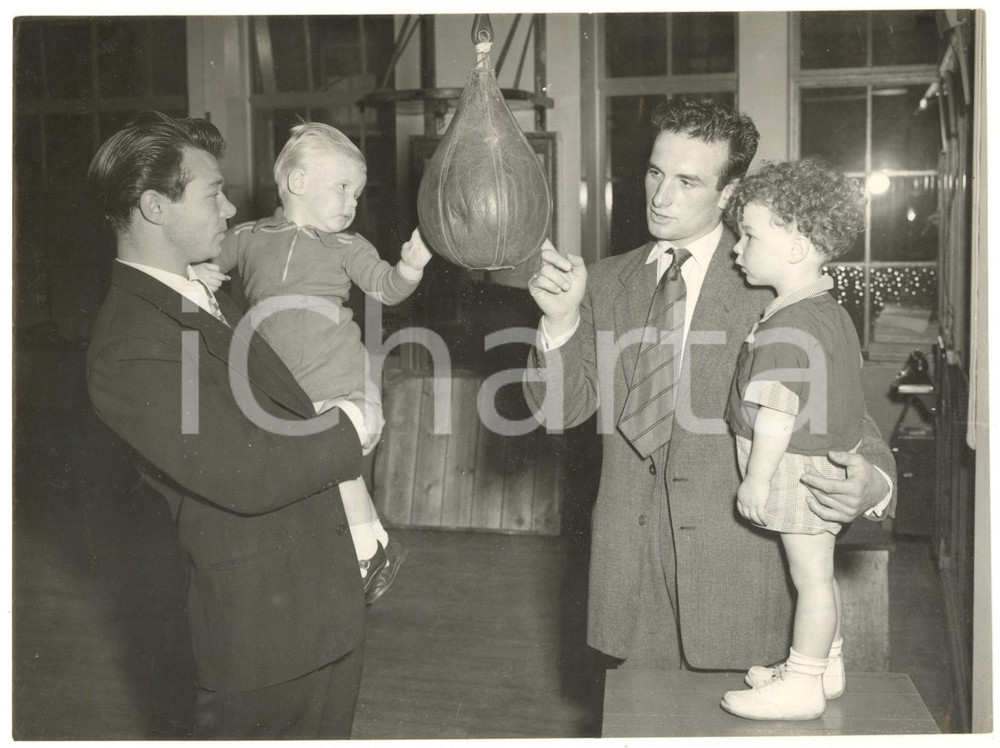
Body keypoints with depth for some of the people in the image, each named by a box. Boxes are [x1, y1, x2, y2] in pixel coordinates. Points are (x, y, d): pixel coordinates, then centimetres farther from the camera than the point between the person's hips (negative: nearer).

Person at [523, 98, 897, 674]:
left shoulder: (774, 284, -5)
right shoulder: (605, 284, 7)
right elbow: (561, 408, 3)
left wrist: (874, 481, -23)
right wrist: (562, 319, -15)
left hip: (736, 558, -3)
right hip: (631, 554, 3)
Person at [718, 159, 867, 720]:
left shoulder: (789, 326, -24)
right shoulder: (830, 310, 9)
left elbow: (778, 412, -26)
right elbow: (851, 372, 19)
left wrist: (757, 481, -19)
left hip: (799, 469, -10)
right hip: (827, 460, 10)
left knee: (811, 574, 1)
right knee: (818, 571, 20)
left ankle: (803, 685, 14)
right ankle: (826, 665, 34)